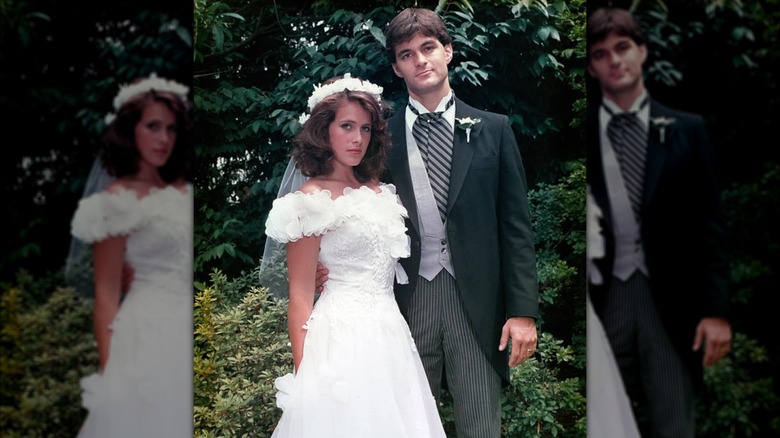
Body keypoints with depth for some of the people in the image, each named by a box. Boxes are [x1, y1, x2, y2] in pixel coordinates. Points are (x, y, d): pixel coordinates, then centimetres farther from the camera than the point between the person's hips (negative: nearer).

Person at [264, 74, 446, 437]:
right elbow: (300, 296, -10)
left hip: (391, 336, 6)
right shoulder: (311, 199, -8)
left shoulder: (378, 190, 11)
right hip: (341, 340, -6)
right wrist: (304, 372, -12)